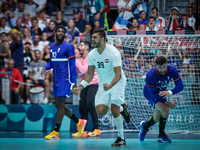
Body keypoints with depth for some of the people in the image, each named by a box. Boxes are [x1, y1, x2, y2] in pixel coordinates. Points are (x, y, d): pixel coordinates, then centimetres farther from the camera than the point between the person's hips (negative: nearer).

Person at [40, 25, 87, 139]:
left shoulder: (68, 47, -8)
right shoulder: (52, 46, 13)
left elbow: (73, 65, -10)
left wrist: (74, 82, -14)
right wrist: (46, 68, 4)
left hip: (65, 79, -8)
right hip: (56, 80, 8)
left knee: (60, 104, -9)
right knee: (58, 105, 10)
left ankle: (56, 132, -6)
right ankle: (79, 122, 24)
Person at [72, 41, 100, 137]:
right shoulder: (80, 59, 14)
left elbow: (84, 70, -20)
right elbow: (77, 71, 4)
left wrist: (77, 60, -12)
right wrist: (76, 59, -3)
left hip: (93, 84, -8)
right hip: (84, 85, 8)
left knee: (90, 105, -18)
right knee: (82, 107, 1)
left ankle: (96, 129, -12)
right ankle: (83, 131, 4)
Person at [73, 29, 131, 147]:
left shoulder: (113, 52, -23)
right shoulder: (92, 55, -4)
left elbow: (118, 74, -27)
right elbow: (90, 74, 6)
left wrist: (110, 85, -45)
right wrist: (80, 87, -5)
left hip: (117, 82, -6)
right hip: (103, 84, 6)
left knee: (114, 109, -20)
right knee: (100, 111, -10)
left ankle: (121, 139, -6)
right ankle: (121, 108, 20)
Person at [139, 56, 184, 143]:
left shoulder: (172, 70, -27)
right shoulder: (150, 75, -36)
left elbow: (180, 86, -26)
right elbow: (153, 93, -27)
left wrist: (170, 92, -45)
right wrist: (167, 102, -29)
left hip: (162, 93, 5)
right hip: (150, 94, -5)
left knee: (156, 119, 13)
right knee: (165, 110, -25)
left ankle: (145, 126, 47)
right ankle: (161, 135, -5)